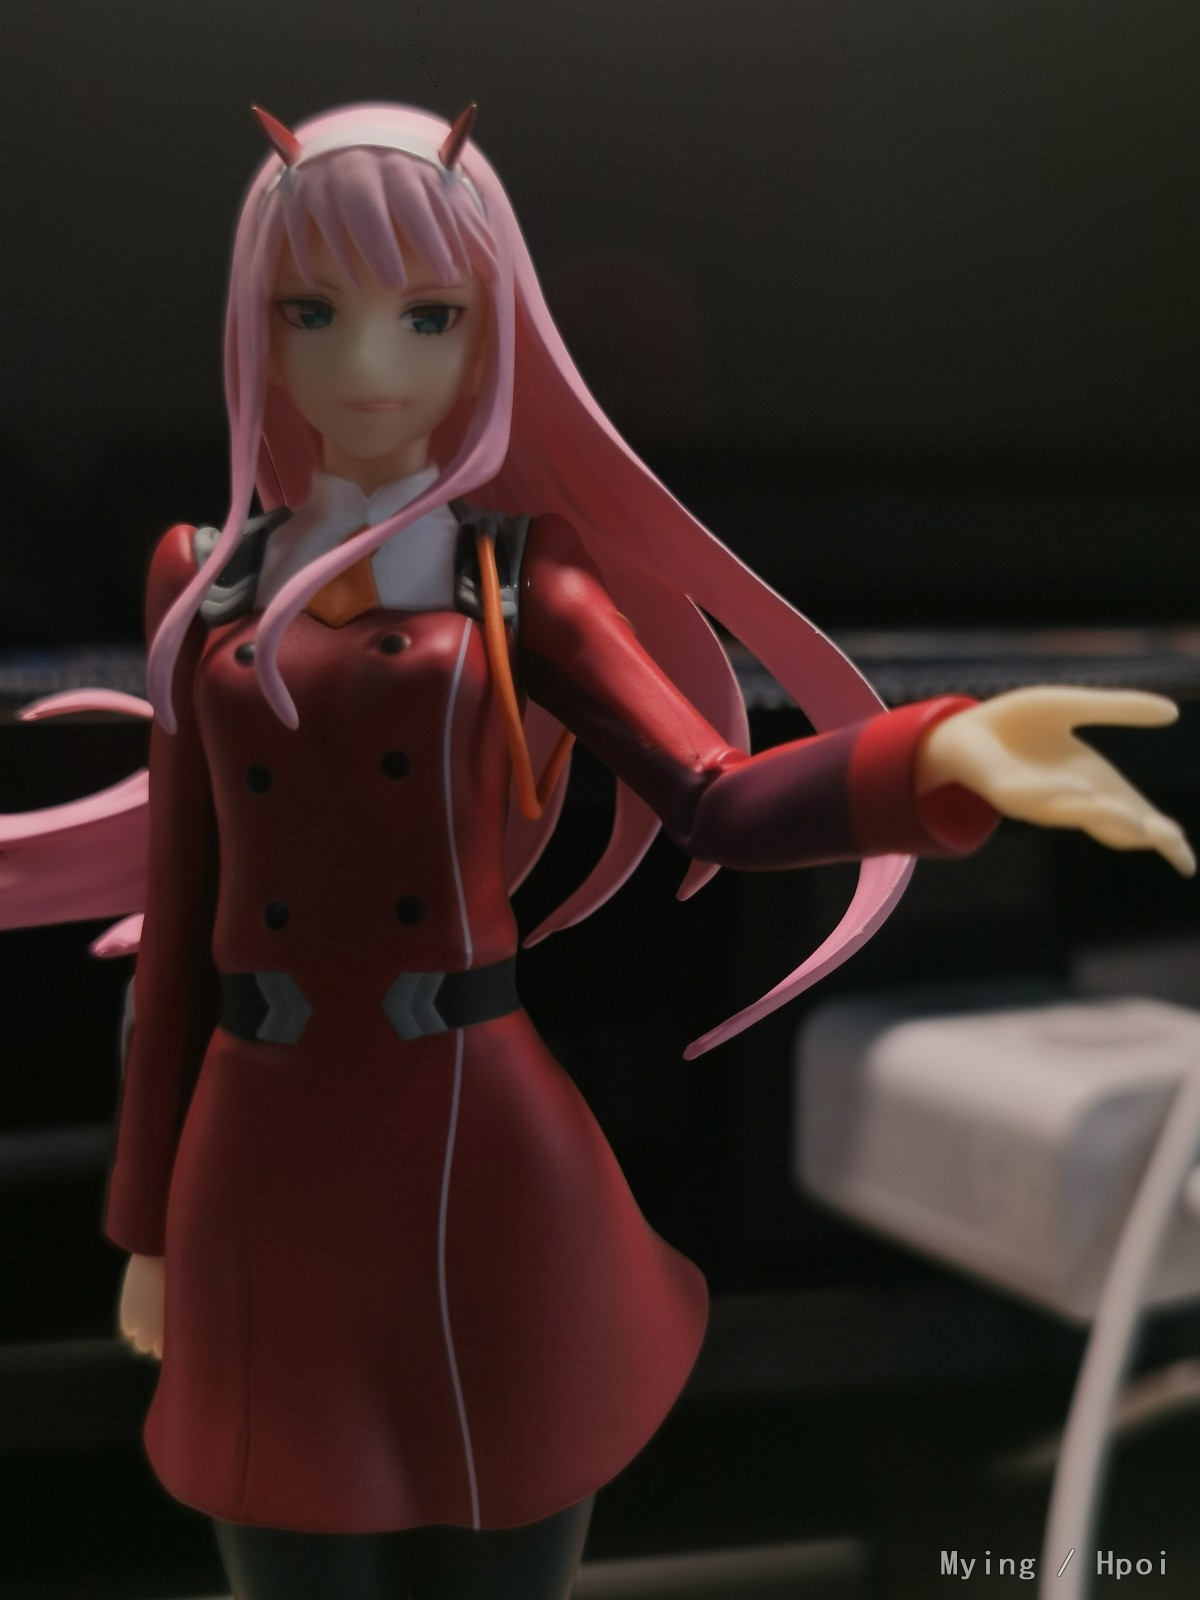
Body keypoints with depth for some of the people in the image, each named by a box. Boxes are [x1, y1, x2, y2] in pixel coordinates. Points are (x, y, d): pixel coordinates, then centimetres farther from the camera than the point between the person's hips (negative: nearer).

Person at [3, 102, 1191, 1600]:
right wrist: (147, 1218, 11)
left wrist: (947, 756, -37)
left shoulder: (525, 582, 0)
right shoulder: (202, 578, 7)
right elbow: (180, 898, 9)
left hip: (485, 1168, -2)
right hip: (266, 1183, 2)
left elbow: (723, 802, -16)